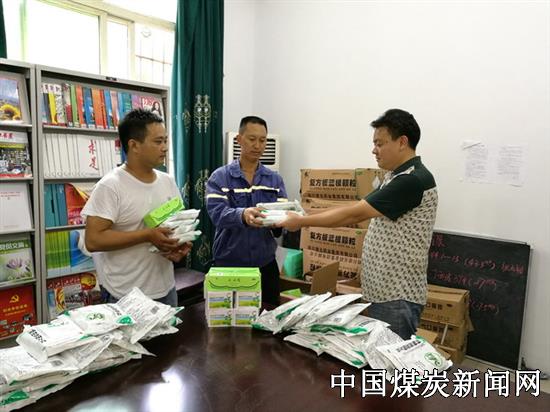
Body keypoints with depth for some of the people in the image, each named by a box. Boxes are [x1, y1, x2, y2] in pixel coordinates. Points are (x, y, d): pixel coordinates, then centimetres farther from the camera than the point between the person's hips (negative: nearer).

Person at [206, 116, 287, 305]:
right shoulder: (220, 177, -5)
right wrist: (242, 215, -40)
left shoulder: (275, 179, 5)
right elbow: (217, 213, -20)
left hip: (265, 264, 3)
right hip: (229, 263, -3)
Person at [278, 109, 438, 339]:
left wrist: (302, 222, -15)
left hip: (398, 297, -9)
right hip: (381, 292, 9)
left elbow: (355, 214, -22)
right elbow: (359, 213, 11)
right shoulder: (395, 176, 12)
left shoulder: (414, 180, -21)